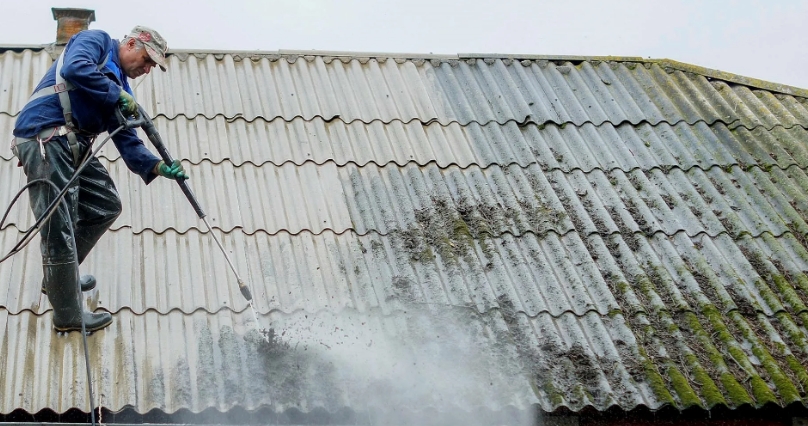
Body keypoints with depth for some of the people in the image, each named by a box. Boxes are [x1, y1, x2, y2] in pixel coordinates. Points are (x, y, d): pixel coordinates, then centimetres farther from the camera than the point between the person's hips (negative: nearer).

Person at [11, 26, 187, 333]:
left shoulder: (120, 90, 22)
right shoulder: (96, 40, 2)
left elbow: (128, 142, 14)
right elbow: (74, 69, -21)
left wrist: (158, 167, -2)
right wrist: (118, 94, -11)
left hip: (75, 147, 9)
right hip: (44, 138, -9)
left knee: (107, 206, 14)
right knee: (60, 230, -6)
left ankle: (59, 276, 29)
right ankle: (68, 315, 3)